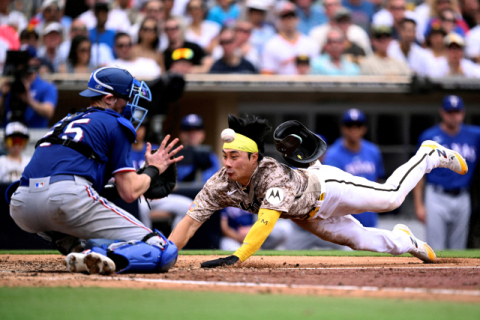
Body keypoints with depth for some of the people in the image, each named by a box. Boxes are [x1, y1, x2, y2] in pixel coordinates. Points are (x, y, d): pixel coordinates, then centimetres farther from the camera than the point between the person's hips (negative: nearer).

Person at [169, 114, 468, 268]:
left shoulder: (273, 176, -44)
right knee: (359, 238, 16)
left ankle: (430, 155, 27)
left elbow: (266, 222, -57)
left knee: (391, 196, 1)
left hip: (325, 186, -5)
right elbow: (190, 222, -31)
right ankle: (402, 240, 48)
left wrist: (238, 257, -70)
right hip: (307, 217, 5)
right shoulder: (220, 185, -29)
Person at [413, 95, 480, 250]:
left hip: (462, 199, 3)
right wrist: (419, 205, -7)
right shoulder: (429, 137, -2)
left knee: (458, 248, 8)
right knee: (436, 249, -7)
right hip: (437, 198, -3)